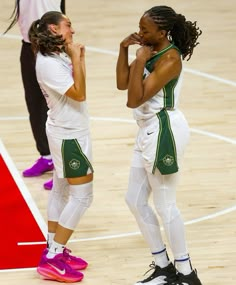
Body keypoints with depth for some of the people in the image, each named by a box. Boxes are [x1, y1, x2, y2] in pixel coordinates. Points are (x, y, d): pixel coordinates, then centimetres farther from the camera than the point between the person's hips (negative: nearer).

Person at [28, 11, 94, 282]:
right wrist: (76, 58, -21)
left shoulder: (58, 57, 5)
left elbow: (79, 89, 11)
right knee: (82, 196, -7)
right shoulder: (48, 63, -23)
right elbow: (79, 93, -24)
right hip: (69, 136, -10)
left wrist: (79, 58, 5)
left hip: (67, 133, 10)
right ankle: (52, 259, -5)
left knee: (61, 192, 15)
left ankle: (55, 250, 23)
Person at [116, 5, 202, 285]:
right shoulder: (151, 51, 5)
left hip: (164, 132, -10)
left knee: (164, 206, -1)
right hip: (148, 131, 10)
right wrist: (124, 50, 0)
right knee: (135, 200, 14)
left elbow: (134, 99, -24)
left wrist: (139, 61, -22)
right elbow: (122, 84, 9)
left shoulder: (169, 59, -22)